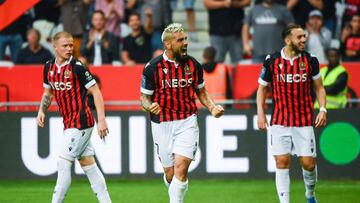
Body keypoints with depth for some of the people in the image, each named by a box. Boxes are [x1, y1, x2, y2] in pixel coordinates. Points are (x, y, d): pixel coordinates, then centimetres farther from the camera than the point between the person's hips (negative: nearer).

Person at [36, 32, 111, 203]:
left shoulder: (77, 67, -13)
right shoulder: (49, 67, 8)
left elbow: (96, 92, -11)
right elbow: (48, 92, 22)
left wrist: (101, 120, -17)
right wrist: (42, 111, 5)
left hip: (80, 123, -7)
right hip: (69, 123, 7)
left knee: (63, 163, -7)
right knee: (88, 165, 8)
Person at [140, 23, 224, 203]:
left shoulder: (193, 65, 1)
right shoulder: (152, 67, -7)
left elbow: (201, 91, 17)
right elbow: (144, 97, 0)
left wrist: (212, 107, -1)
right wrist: (149, 106, -23)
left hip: (187, 122, 1)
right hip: (162, 124, -1)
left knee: (181, 167, -18)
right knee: (170, 173, 5)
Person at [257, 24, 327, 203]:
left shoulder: (310, 60, 0)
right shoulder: (272, 61, -3)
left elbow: (319, 87, 10)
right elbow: (262, 88, 8)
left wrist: (322, 109, -4)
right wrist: (260, 113, -2)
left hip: (305, 121, 1)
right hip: (280, 121, -1)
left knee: (308, 163, 0)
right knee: (282, 162, -7)